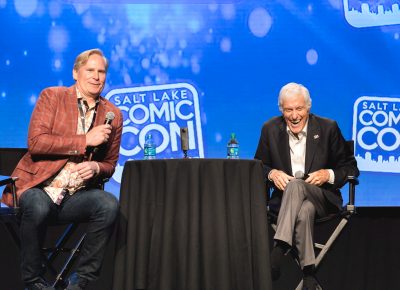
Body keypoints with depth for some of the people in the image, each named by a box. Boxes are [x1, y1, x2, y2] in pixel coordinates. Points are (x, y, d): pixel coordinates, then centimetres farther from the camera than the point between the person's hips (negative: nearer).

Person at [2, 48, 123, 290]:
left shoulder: (113, 114, 12)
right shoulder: (52, 96, 3)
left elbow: (110, 164, 18)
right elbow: (35, 142, -10)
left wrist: (95, 167, -8)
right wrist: (85, 140, -15)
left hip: (77, 195, 3)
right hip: (38, 188, -2)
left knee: (109, 204, -28)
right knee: (38, 207, -36)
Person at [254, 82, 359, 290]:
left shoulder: (328, 128, -1)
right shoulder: (270, 129, 4)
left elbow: (350, 167, 4)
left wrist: (329, 174, -17)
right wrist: (272, 173, -12)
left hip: (322, 197, -1)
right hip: (285, 196, 1)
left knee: (295, 185, -38)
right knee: (304, 211, -37)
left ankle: (278, 251, -46)